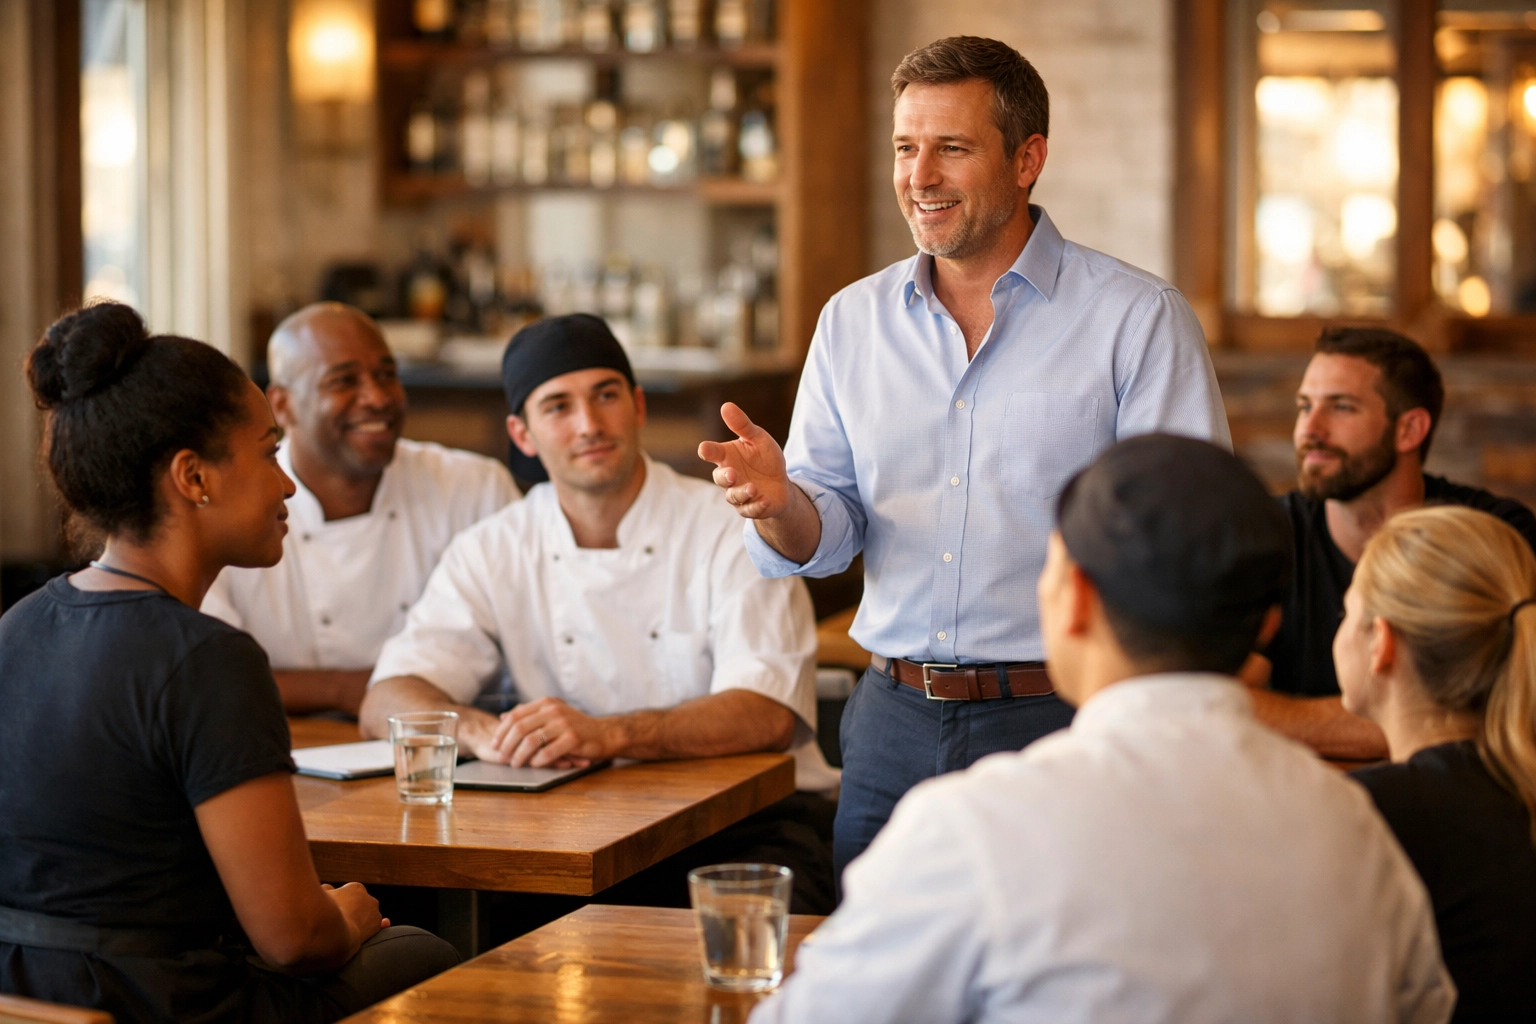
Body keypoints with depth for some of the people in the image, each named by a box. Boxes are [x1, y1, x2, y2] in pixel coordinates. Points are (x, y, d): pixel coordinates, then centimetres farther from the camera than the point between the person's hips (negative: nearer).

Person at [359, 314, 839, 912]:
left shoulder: (732, 531, -5)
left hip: (749, 814, -2)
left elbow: (768, 715, -18)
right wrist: (484, 733, -27)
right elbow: (387, 703, -3)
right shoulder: (491, 553, 6)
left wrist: (606, 734, -35)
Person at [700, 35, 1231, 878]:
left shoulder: (1139, 319, -4)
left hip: (1057, 723, -4)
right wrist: (777, 501, -13)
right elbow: (827, 538, 10)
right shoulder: (853, 320, 10)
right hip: (892, 725, 4)